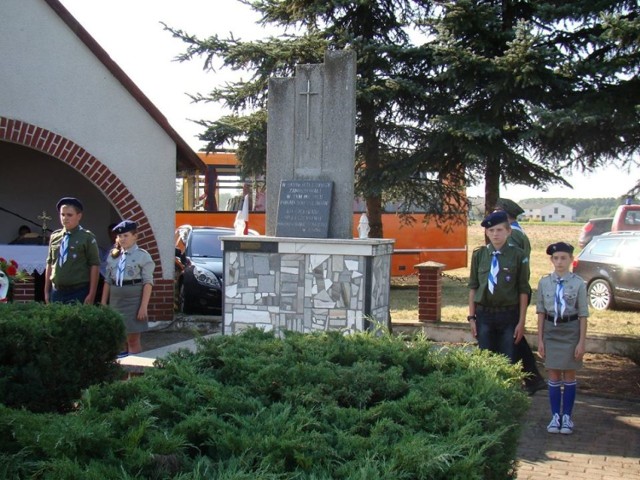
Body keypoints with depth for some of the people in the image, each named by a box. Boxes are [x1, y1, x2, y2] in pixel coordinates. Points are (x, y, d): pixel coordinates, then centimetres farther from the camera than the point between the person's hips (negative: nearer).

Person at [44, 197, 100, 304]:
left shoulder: (87, 238, -3)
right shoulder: (54, 237, 10)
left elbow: (94, 266, -5)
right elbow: (49, 264, 15)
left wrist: (91, 295, -10)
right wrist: (47, 291, 13)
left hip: (78, 293, -4)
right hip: (56, 292, 4)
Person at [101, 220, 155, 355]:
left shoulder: (143, 256, -3)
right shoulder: (113, 256, 13)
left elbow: (148, 283, -8)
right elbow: (107, 281, 15)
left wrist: (144, 306, -15)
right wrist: (103, 303, 10)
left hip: (133, 300, -5)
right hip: (115, 300, 5)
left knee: (133, 341, -1)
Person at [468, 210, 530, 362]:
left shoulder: (518, 256, -7)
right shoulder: (479, 255, -1)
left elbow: (523, 291, -3)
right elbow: (473, 287, 5)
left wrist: (521, 321, -4)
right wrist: (471, 317, 4)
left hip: (508, 315, -2)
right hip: (484, 315, 2)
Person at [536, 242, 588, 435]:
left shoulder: (578, 283, -8)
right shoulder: (544, 282, -1)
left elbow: (583, 315, -5)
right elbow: (541, 312, 3)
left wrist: (581, 342, -7)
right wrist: (540, 339, 2)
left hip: (571, 332, -2)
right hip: (551, 332, 2)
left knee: (569, 376, 8)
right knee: (553, 376, 7)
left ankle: (566, 416, 18)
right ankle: (555, 416, 17)